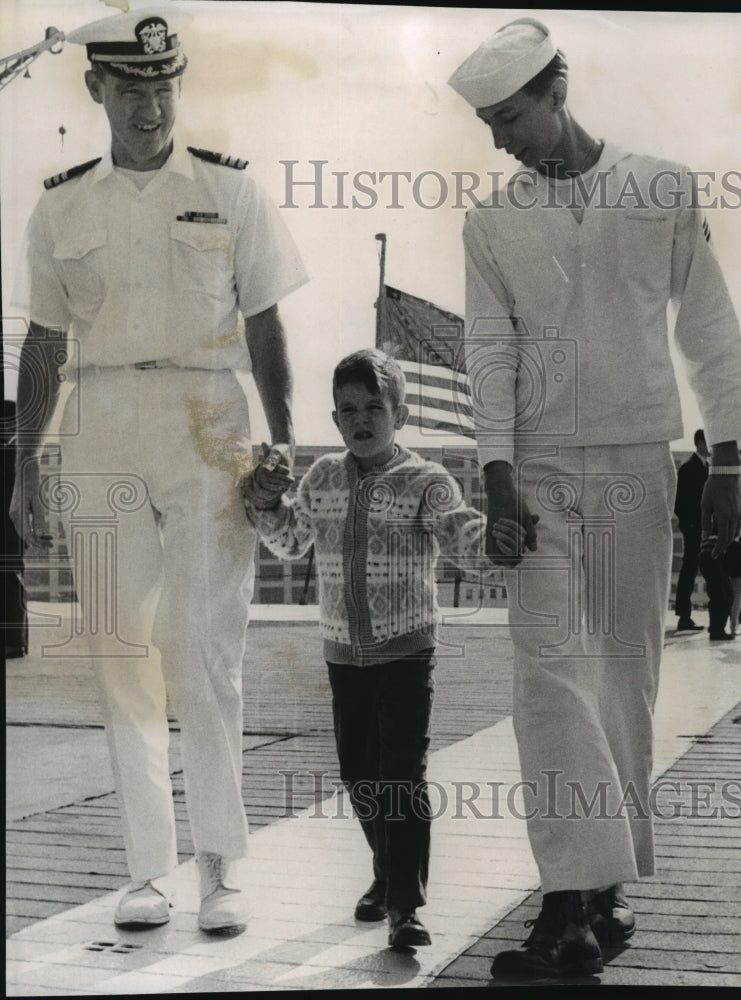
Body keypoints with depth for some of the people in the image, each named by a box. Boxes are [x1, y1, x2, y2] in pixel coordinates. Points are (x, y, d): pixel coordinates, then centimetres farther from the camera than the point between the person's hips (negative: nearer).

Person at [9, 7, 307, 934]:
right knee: (121, 654, 3)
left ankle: (221, 863, 3)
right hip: (100, 432, 2)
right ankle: (147, 868, 12)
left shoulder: (228, 189, 6)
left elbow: (264, 326, 7)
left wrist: (283, 443, 1)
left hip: (207, 424, -2)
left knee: (204, 654, -9)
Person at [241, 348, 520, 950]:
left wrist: (493, 533, -44)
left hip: (406, 651, -5)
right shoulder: (322, 479, 7)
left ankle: (405, 904, -6)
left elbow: (460, 534, -22)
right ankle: (388, 876, 32)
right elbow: (290, 542, 19)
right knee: (359, 774, 13)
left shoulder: (425, 482, -7)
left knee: (404, 775, -9)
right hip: (344, 652, 5)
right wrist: (266, 506, -1)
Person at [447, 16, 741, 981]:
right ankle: (576, 900, -9)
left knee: (627, 668, 3)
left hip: (640, 464, -1)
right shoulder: (491, 221, 7)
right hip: (539, 468, 1)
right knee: (550, 669, -8)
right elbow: (490, 351, 3)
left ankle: (608, 882, 13)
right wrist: (497, 480, -7)